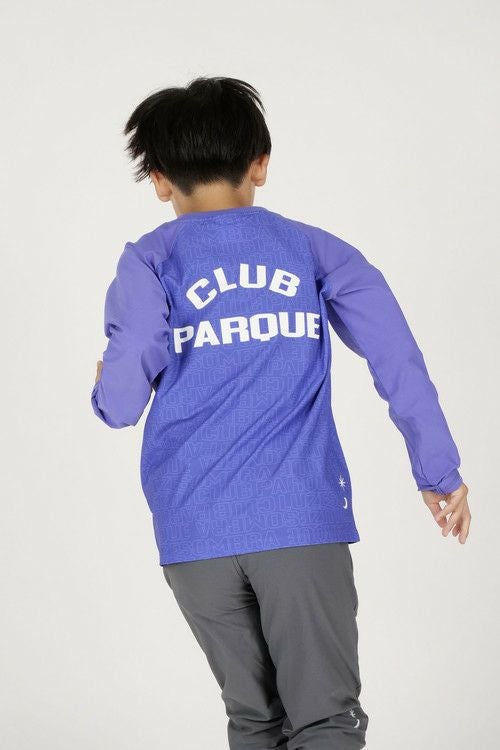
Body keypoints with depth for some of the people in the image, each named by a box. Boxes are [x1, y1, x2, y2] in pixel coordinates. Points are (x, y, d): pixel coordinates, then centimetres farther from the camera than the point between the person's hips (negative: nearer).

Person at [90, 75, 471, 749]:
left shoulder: (150, 262, 3)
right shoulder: (314, 250, 8)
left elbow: (120, 403, -8)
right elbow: (397, 357, -3)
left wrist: (105, 389, 14)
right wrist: (440, 470, 0)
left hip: (195, 530, 1)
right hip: (303, 517, -1)